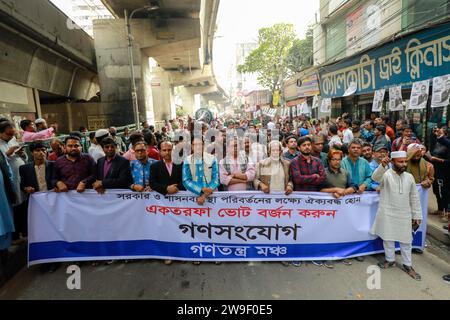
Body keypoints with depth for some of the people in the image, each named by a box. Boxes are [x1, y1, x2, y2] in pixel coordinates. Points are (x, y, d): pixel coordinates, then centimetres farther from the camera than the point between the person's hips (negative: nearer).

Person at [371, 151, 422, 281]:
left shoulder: (409, 177, 4)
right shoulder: (386, 174, -9)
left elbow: (414, 198, 9)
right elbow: (375, 177, -33)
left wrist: (417, 215, 9)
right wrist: (382, 166, -51)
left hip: (404, 214, 3)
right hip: (387, 213, -3)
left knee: (406, 240, 11)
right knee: (388, 237, 9)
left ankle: (407, 265, 26)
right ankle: (390, 260, 28)